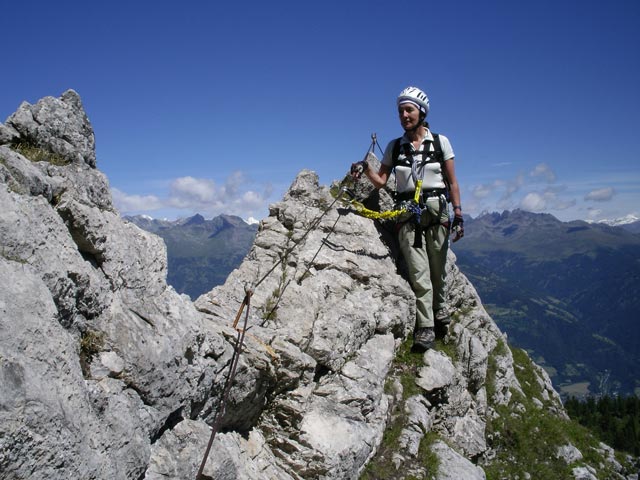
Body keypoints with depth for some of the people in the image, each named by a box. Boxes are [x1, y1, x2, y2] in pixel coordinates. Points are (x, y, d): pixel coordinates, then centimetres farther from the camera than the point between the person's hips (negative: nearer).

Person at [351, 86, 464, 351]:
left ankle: (441, 315, 29)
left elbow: (452, 182, 4)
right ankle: (425, 328, -3)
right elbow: (381, 180, 5)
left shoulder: (440, 142, 5)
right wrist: (365, 169, -14)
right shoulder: (394, 147, 9)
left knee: (438, 270, 7)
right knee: (419, 272, -6)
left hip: (436, 211, 0)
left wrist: (458, 213, -2)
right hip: (408, 213, 0)